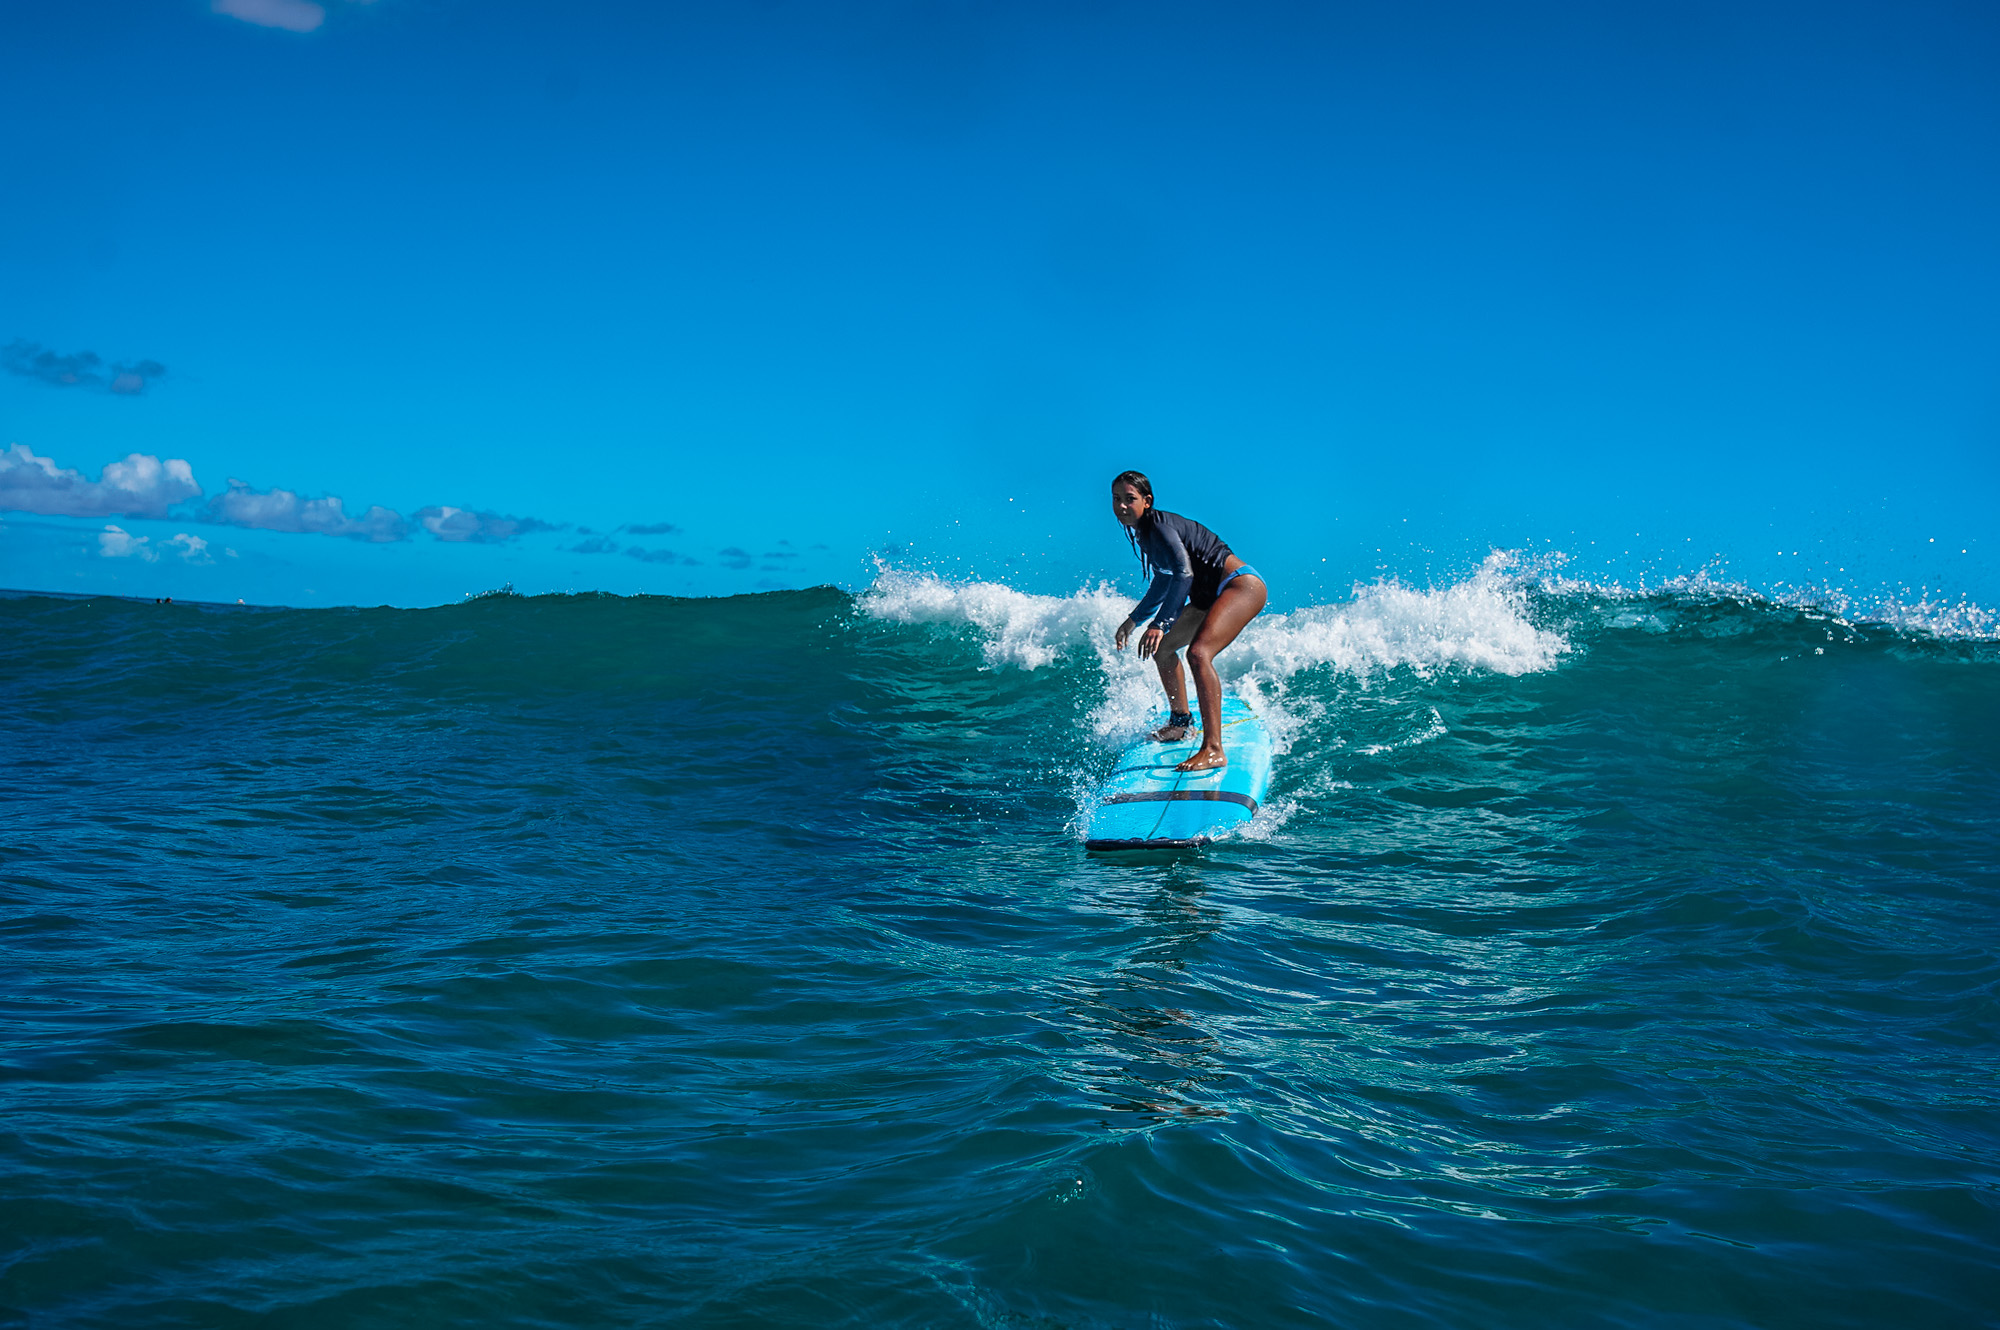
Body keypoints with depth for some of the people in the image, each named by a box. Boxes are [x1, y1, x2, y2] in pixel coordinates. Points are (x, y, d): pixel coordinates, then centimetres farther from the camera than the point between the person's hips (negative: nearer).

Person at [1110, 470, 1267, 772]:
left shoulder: (1159, 525, -17)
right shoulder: (1143, 532, 11)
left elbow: (1184, 573, -31)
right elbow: (1164, 583, 24)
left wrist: (1160, 624, -36)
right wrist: (1134, 619, 30)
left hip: (1241, 585, -11)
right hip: (1210, 595, 11)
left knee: (1198, 652, -31)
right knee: (1161, 647, 21)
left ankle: (1213, 749, -36)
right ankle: (1181, 721, 40)